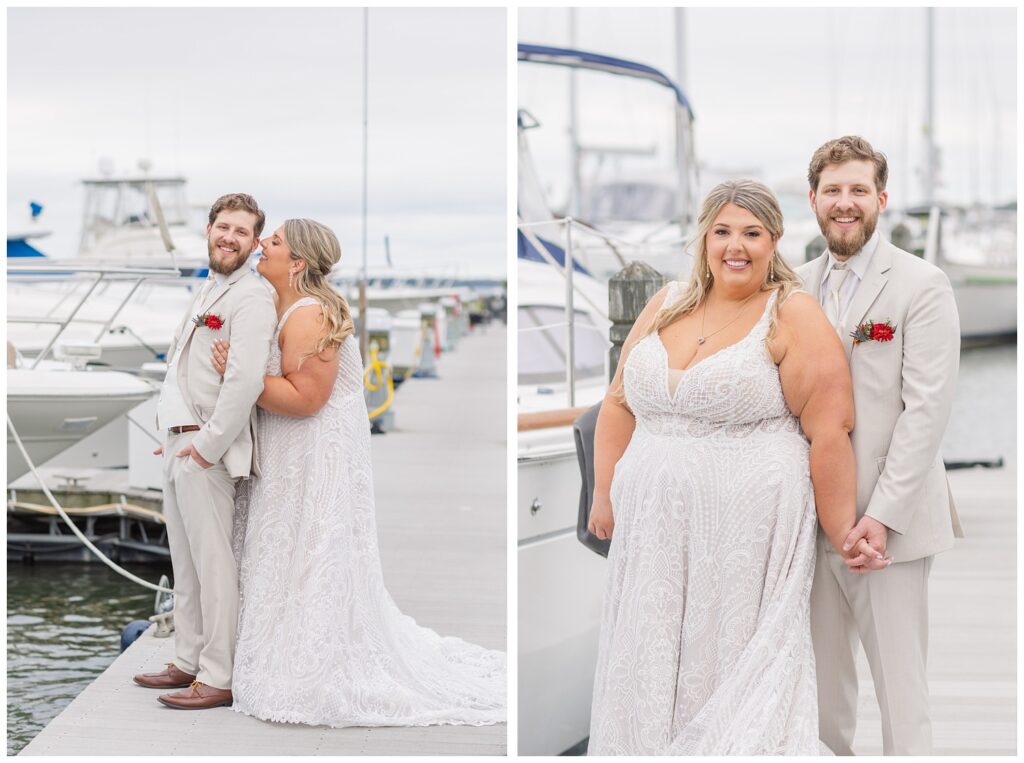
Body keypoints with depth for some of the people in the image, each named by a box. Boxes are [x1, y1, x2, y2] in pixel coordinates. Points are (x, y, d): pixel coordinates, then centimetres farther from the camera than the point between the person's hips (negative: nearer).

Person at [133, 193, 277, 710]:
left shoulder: (250, 297, -14)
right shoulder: (207, 291, 18)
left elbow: (247, 380, -25)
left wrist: (208, 445, -20)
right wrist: (174, 434, 16)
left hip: (208, 452, -10)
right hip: (179, 445, 10)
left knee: (213, 565, -5)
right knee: (186, 564, 16)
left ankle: (218, 679, 1)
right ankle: (189, 662, 27)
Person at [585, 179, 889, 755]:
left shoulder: (794, 317, -5)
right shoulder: (667, 305, 12)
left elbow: (829, 433, -8)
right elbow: (620, 403, 15)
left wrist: (843, 534, -9)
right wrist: (606, 495, 9)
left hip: (747, 532, -5)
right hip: (655, 529, 5)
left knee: (732, 667, 1)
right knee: (650, 666, 7)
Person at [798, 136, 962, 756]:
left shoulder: (922, 286, -6)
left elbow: (927, 408, -12)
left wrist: (883, 514, -17)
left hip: (888, 521, -5)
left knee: (900, 682, -1)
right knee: (821, 678, 11)